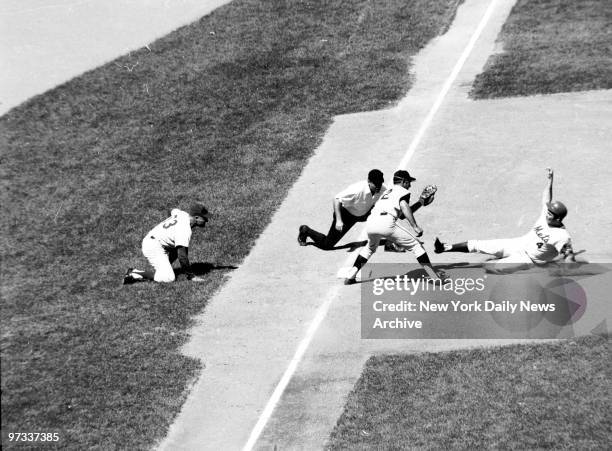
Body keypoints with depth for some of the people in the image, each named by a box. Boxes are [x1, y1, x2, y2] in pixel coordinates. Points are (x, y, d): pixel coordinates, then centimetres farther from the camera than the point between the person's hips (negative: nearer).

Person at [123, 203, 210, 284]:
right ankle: (133, 273, -14)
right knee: (168, 278, -19)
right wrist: (191, 276, -20)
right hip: (154, 246, -10)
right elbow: (182, 255, -25)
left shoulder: (183, 214, 7)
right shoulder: (184, 229, -21)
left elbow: (173, 211, 33)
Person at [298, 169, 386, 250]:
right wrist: (338, 220, -36)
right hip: (346, 213, -6)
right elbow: (337, 199, -32)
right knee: (327, 245, -3)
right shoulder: (358, 190, -38)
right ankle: (306, 231, 23)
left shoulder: (381, 189, -21)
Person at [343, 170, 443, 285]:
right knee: (416, 245, 5)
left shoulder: (386, 192, 37)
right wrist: (415, 227, -12)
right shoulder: (403, 191, 16)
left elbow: (402, 214, 42)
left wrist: (419, 203, 46)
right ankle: (434, 276, -1)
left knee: (370, 248, 34)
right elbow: (404, 206, -8)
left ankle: (350, 276, 23)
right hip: (387, 223, -7)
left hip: (370, 222, 7)